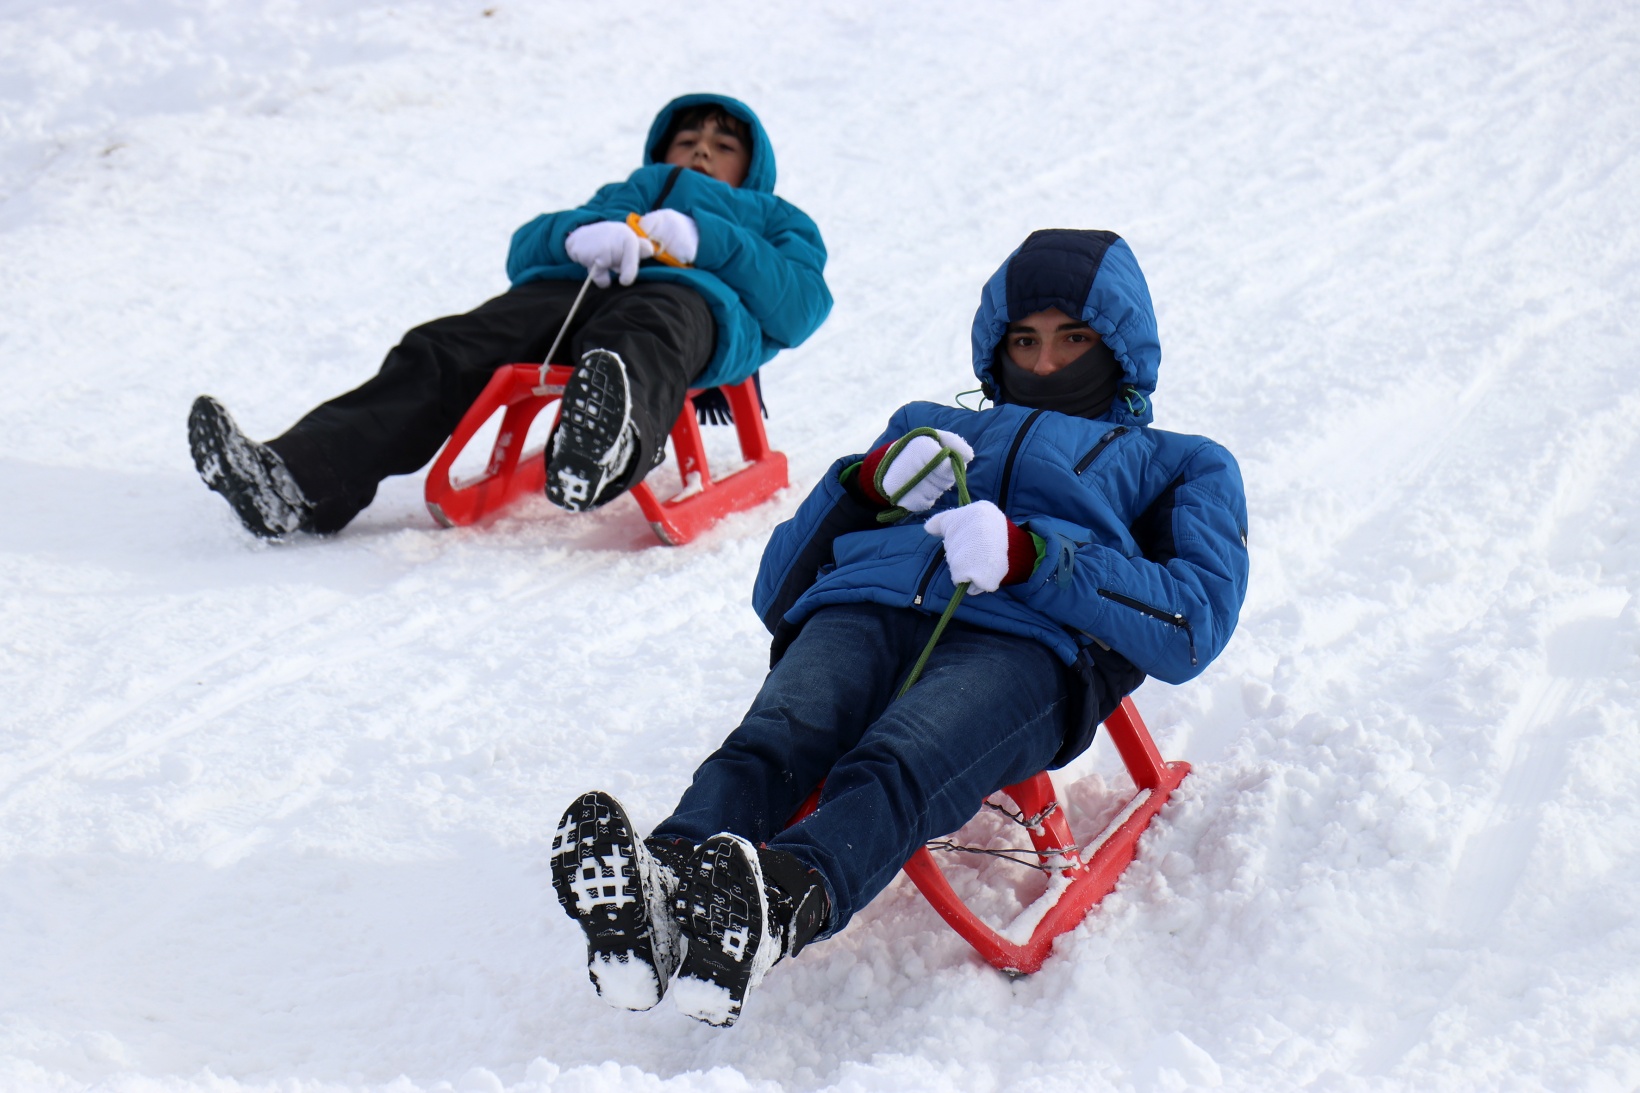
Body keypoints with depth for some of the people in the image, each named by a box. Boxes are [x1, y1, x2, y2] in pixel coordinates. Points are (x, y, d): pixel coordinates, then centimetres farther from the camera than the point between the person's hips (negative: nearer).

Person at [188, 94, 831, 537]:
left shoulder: (775, 221, 38)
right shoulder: (624, 196, 46)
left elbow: (800, 308, 12)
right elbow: (525, 251, 25)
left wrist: (702, 239, -1)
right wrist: (581, 234, 1)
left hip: (691, 296, -4)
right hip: (571, 292, 4)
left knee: (643, 339, -42)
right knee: (441, 351, -23)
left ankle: (613, 441, -78)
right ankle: (299, 481, -41)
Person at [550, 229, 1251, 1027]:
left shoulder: (1180, 466, 34)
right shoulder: (931, 428, 42)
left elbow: (1191, 626, 9)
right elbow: (778, 593, 30)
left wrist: (1031, 558, -6)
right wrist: (869, 483, 11)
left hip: (1023, 642, -3)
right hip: (861, 610, 3)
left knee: (891, 772, -38)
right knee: (768, 744, -34)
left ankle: (782, 905, -66)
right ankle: (655, 893, -61)